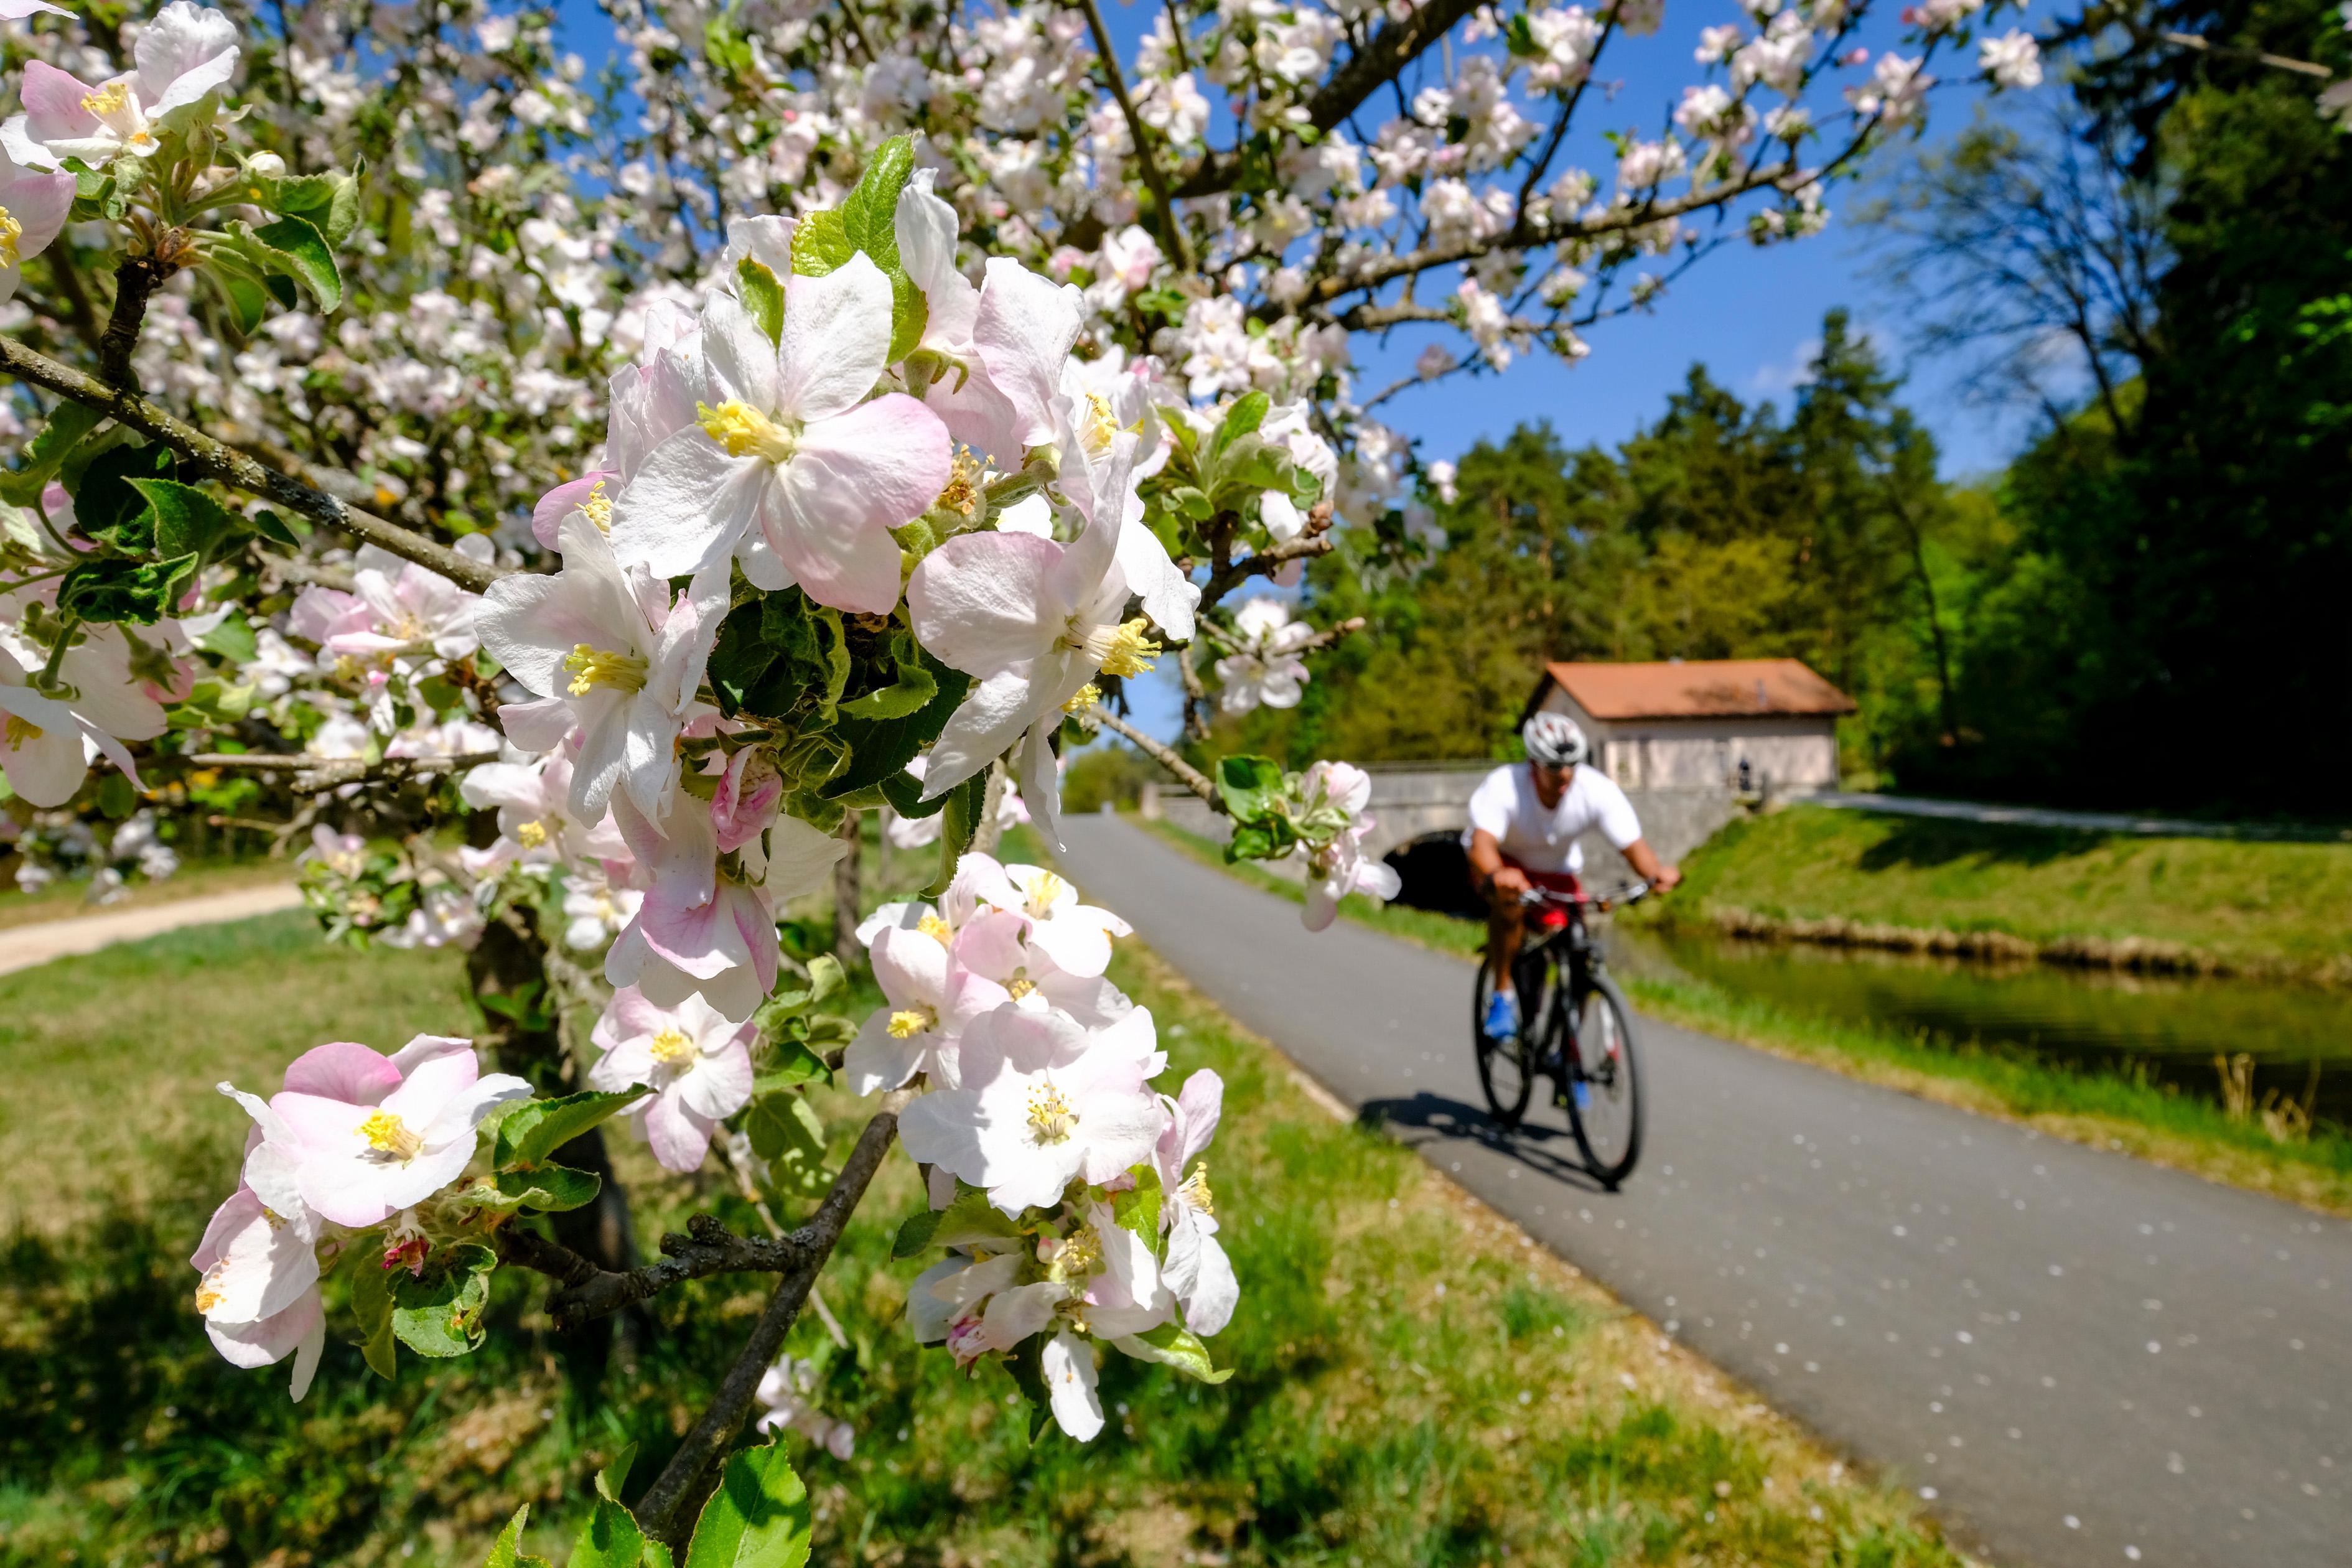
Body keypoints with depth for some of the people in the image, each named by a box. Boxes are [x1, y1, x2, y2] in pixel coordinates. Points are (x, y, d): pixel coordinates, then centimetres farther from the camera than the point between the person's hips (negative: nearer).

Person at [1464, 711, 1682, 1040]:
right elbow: (1482, 843, -47)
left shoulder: (1599, 789, -25)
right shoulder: (1504, 785, -33)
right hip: (1503, 863, -3)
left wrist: (1657, 871, -52)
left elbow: (1634, 845, -29)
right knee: (1510, 902, -38)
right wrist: (1498, 875, -69)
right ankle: (1503, 995, -20)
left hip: (1557, 872, 3)